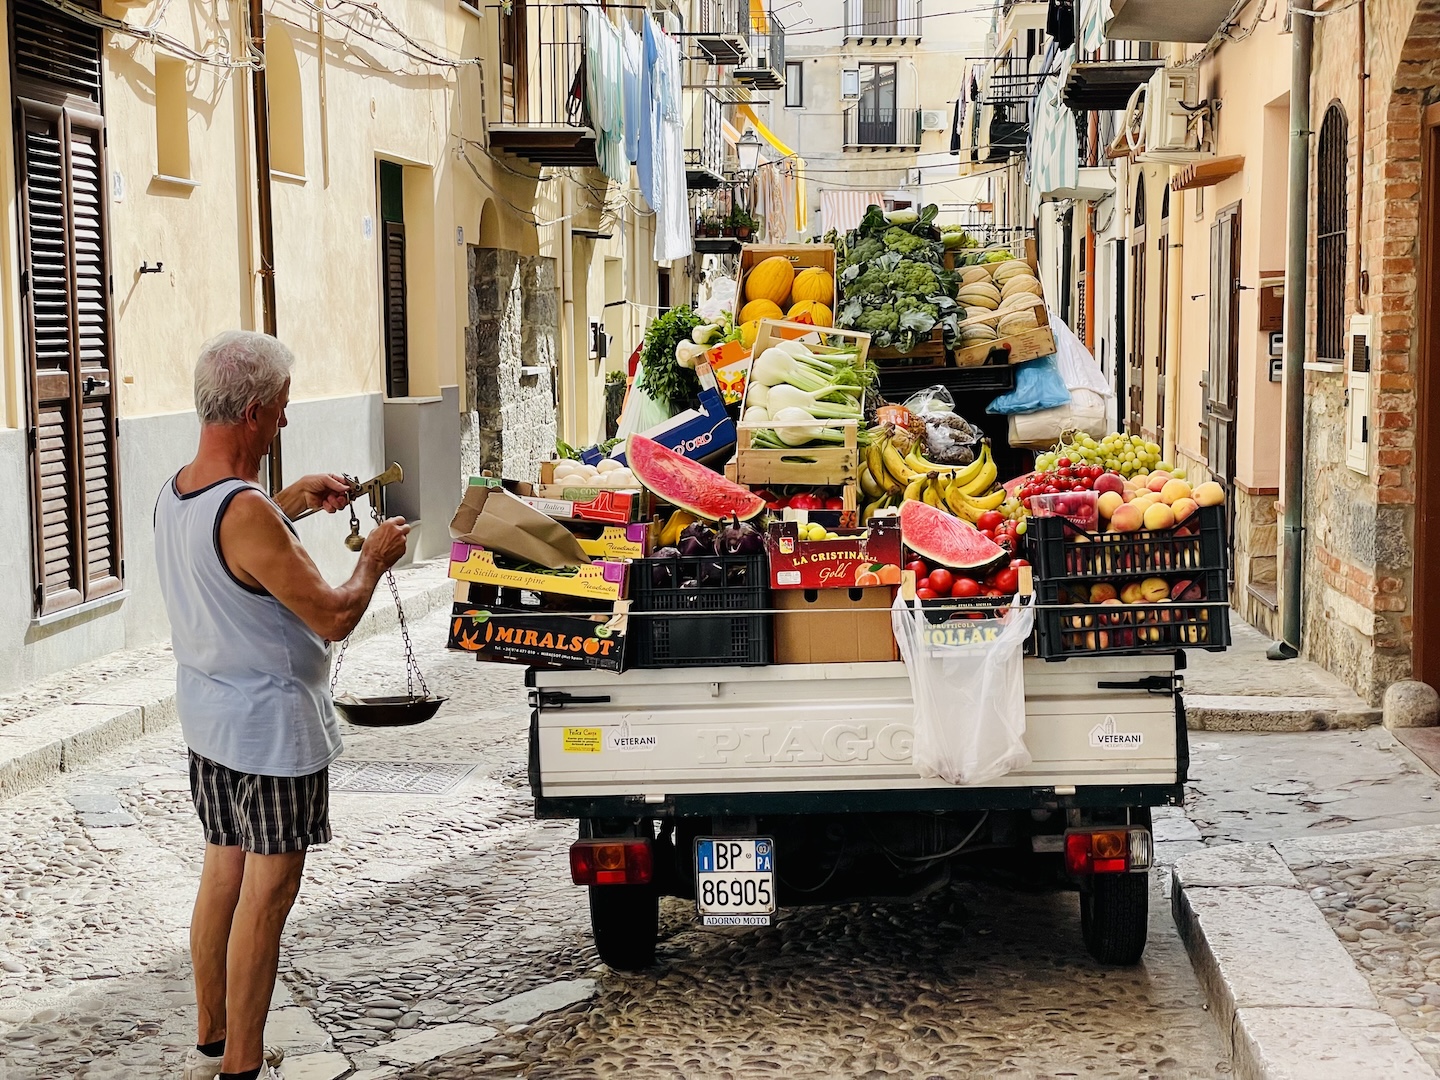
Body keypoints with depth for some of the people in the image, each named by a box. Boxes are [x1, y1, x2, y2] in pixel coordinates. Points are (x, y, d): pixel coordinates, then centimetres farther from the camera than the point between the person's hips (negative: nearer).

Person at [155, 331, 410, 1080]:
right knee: (266, 892, 1)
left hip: (208, 716, 9)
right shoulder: (247, 514, -26)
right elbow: (333, 617, -23)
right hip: (272, 725, -9)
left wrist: (291, 501, 17)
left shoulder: (175, 492, 2)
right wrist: (375, 559, -6)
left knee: (223, 871, 19)